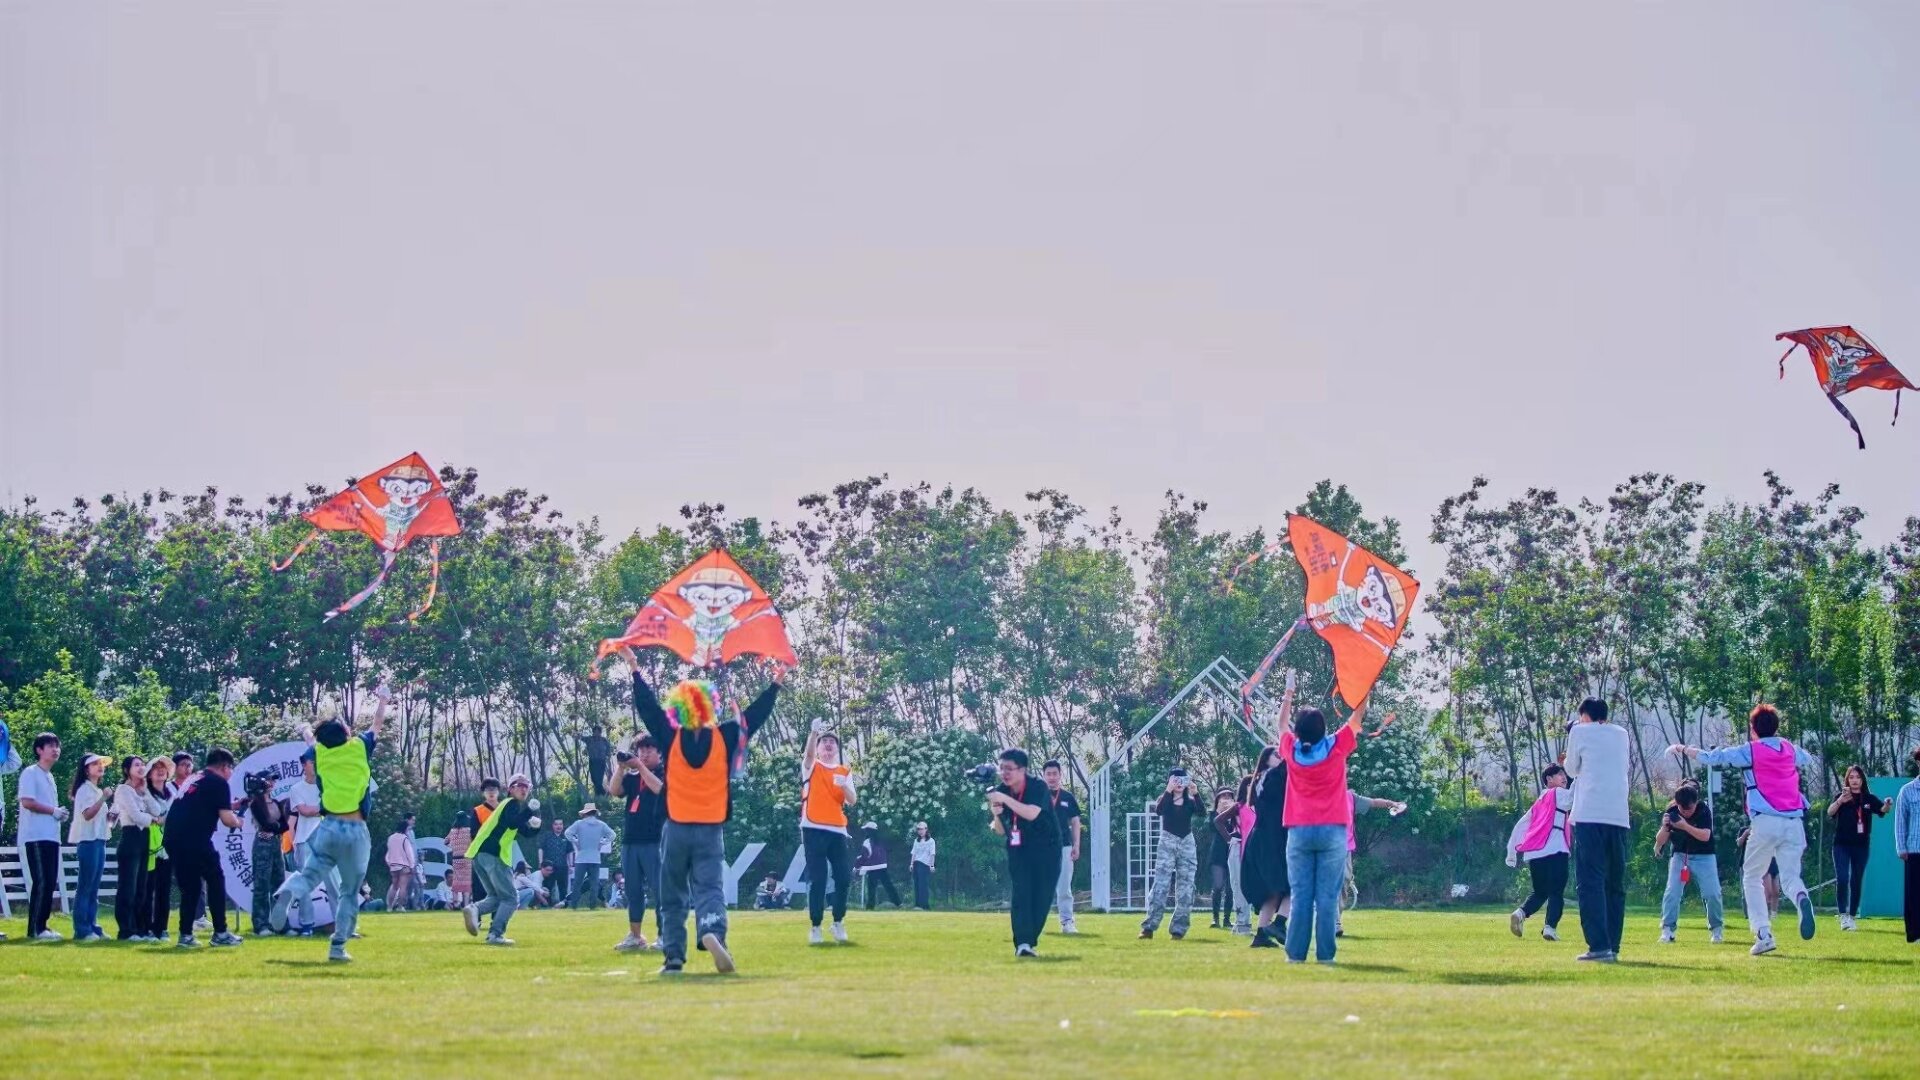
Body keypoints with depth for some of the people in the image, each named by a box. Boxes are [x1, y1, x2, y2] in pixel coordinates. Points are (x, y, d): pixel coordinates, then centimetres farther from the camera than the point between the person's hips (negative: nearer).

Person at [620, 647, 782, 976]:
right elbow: (756, 714, 9)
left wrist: (635, 670, 15)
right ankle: (713, 933, -35)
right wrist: (776, 684, 21)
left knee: (673, 897, 9)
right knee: (709, 889, -7)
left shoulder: (671, 738, -4)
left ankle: (674, 956, 5)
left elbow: (648, 707, 6)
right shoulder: (725, 737, -2)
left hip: (677, 829, 0)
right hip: (711, 831, 0)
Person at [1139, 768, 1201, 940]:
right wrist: (1168, 791, -25)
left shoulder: (1190, 802, 7)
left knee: (1185, 888, 0)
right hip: (1167, 843, -3)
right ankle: (1149, 927, -16)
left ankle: (1178, 929, 5)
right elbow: (1158, 811, -19)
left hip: (1187, 844, 3)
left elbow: (1201, 811, -13)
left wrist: (1194, 793, -24)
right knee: (1161, 885, -12)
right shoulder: (1165, 799, 3)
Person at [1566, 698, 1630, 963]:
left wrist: (1568, 762, 35)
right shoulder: (1621, 734, 18)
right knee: (1615, 885, 11)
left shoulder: (1580, 732, 5)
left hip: (1589, 816, -5)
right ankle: (1613, 947, 10)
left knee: (1590, 883, -8)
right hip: (1619, 818, 5)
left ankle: (1599, 947, -18)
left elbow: (1572, 769, 15)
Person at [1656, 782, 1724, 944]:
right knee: (1672, 892, -14)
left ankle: (1717, 929, 10)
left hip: (1703, 857, -1)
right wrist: (1665, 827, -31)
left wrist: (1685, 826, -40)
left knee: (1712, 893, -10)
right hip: (1679, 856, 1)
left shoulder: (1704, 810, -16)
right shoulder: (1671, 811, -10)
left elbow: (1705, 836, -28)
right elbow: (1660, 841, -9)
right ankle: (1667, 930, -10)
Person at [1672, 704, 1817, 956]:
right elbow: (1808, 760, 40)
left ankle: (1764, 934, -4)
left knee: (1752, 878, 11)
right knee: (1790, 877, 3)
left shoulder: (1750, 751, 2)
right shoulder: (1791, 750, 16)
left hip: (1766, 822, -3)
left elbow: (1709, 757, 6)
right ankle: (1802, 898, -35)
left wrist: (1682, 749, 20)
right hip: (1794, 822, 4)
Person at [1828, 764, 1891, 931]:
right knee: (1842, 879, -13)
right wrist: (1840, 801, -37)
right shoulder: (1842, 798, -1)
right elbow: (1829, 812, -17)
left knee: (1857, 882, 6)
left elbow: (1883, 809, -12)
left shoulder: (1869, 799, 4)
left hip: (1861, 846, 2)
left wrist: (1888, 805, -36)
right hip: (1842, 844, -2)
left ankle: (1853, 917, 15)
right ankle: (1843, 916, -9)